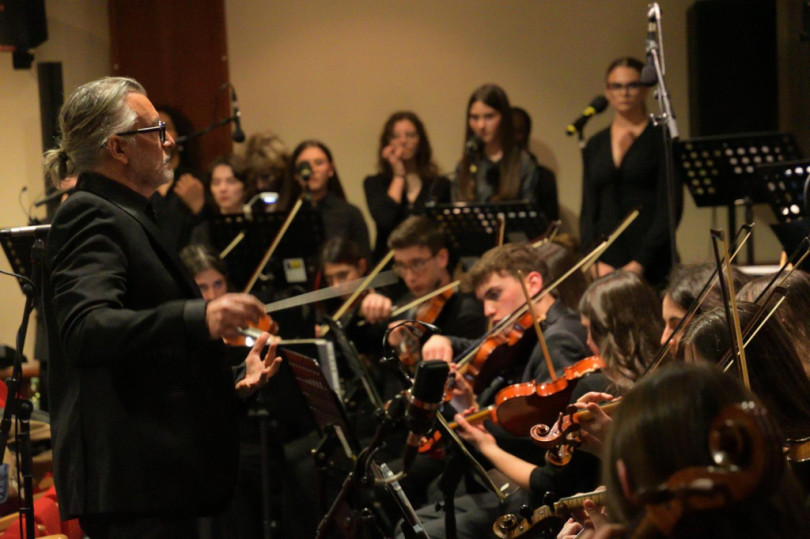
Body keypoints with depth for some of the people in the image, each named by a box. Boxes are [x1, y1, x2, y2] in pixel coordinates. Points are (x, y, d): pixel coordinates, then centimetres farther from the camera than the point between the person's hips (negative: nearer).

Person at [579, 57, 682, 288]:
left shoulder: (660, 139, 1)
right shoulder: (595, 146, 15)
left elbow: (670, 206, -5)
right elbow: (588, 210, 13)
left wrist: (640, 263, -12)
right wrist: (597, 262, -2)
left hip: (651, 264, -4)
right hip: (606, 264, 4)